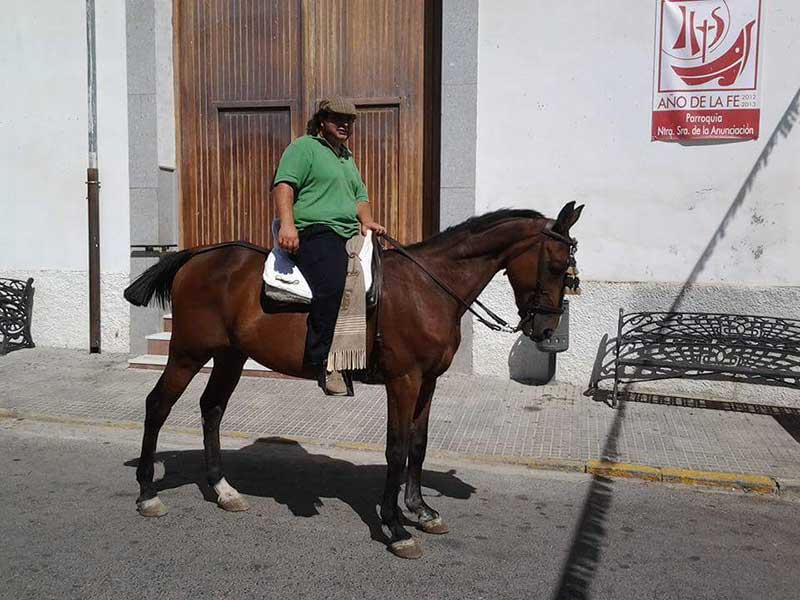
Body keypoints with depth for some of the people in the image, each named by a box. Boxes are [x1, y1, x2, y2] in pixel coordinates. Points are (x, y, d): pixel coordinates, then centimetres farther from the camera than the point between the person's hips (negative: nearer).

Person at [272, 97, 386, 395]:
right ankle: (322, 361, -29)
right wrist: (287, 224, -26)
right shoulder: (303, 147, 4)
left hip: (348, 236, 10)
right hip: (315, 232, -9)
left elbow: (360, 196, 32)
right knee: (331, 285, -31)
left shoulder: (347, 157, 32)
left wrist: (367, 221, 10)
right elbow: (284, 185, -10)